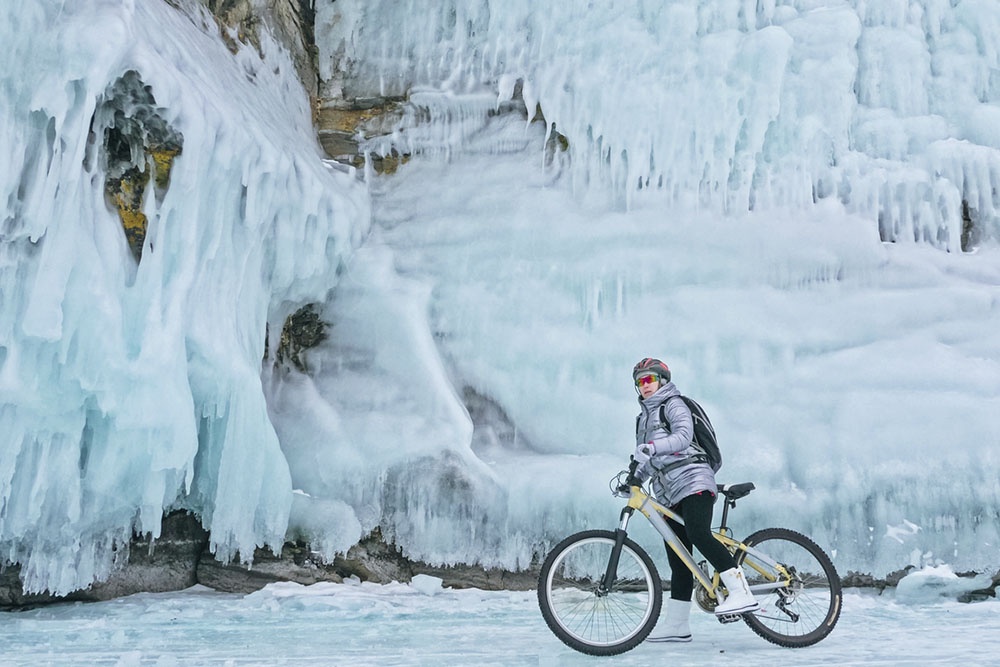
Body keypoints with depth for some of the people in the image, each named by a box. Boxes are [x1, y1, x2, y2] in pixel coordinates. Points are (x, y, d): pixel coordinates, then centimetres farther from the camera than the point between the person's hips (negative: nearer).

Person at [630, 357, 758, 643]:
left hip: (692, 480, -8)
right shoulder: (644, 417, 26)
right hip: (669, 493, 8)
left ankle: (742, 593, -27)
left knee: (698, 534, -29)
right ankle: (676, 624, 5)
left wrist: (651, 447, -33)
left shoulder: (673, 404, 2)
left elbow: (683, 434, -19)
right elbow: (648, 460, 28)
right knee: (678, 559, 5)